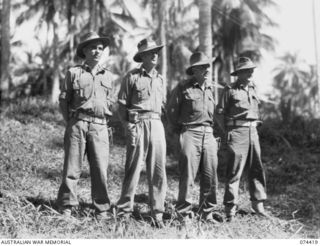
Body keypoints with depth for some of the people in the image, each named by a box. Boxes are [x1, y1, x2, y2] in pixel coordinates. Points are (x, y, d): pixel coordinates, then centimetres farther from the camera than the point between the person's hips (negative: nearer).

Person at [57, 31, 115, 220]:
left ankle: (102, 209, 8)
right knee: (72, 167, 0)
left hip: (100, 127, 2)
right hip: (77, 124, -1)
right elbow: (63, 100, 10)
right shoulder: (74, 73, 7)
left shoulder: (108, 76, 15)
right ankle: (67, 206, 10)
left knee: (100, 169, -2)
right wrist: (71, 121, 5)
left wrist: (107, 123, 11)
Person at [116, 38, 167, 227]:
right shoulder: (132, 77, 2)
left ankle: (157, 213, 7)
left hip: (157, 125, 4)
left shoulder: (160, 79, 17)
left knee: (158, 170, 1)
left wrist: (156, 121, 10)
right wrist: (128, 126, -8)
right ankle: (124, 210, 6)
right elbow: (122, 105, 1)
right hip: (137, 125, -4)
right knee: (133, 169, -3)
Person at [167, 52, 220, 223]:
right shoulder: (183, 88, -2)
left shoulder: (211, 88, 14)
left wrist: (212, 131, 17)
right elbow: (171, 111, 4)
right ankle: (184, 213, 6)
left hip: (208, 134, 5)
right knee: (187, 176, -4)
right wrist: (180, 132, 7)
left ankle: (207, 212, 16)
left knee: (211, 177, 5)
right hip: (190, 134, -5)